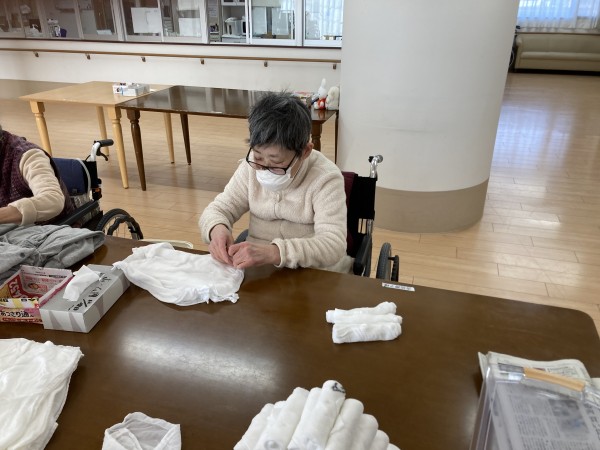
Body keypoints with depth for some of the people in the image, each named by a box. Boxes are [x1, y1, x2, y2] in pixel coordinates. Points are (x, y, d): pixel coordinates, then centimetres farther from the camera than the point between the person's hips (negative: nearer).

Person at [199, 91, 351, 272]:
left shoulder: (326, 179, -15)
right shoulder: (251, 167, -3)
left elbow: (333, 246, -24)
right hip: (258, 272, 3)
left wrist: (274, 252, -37)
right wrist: (218, 229, -19)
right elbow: (219, 209, 3)